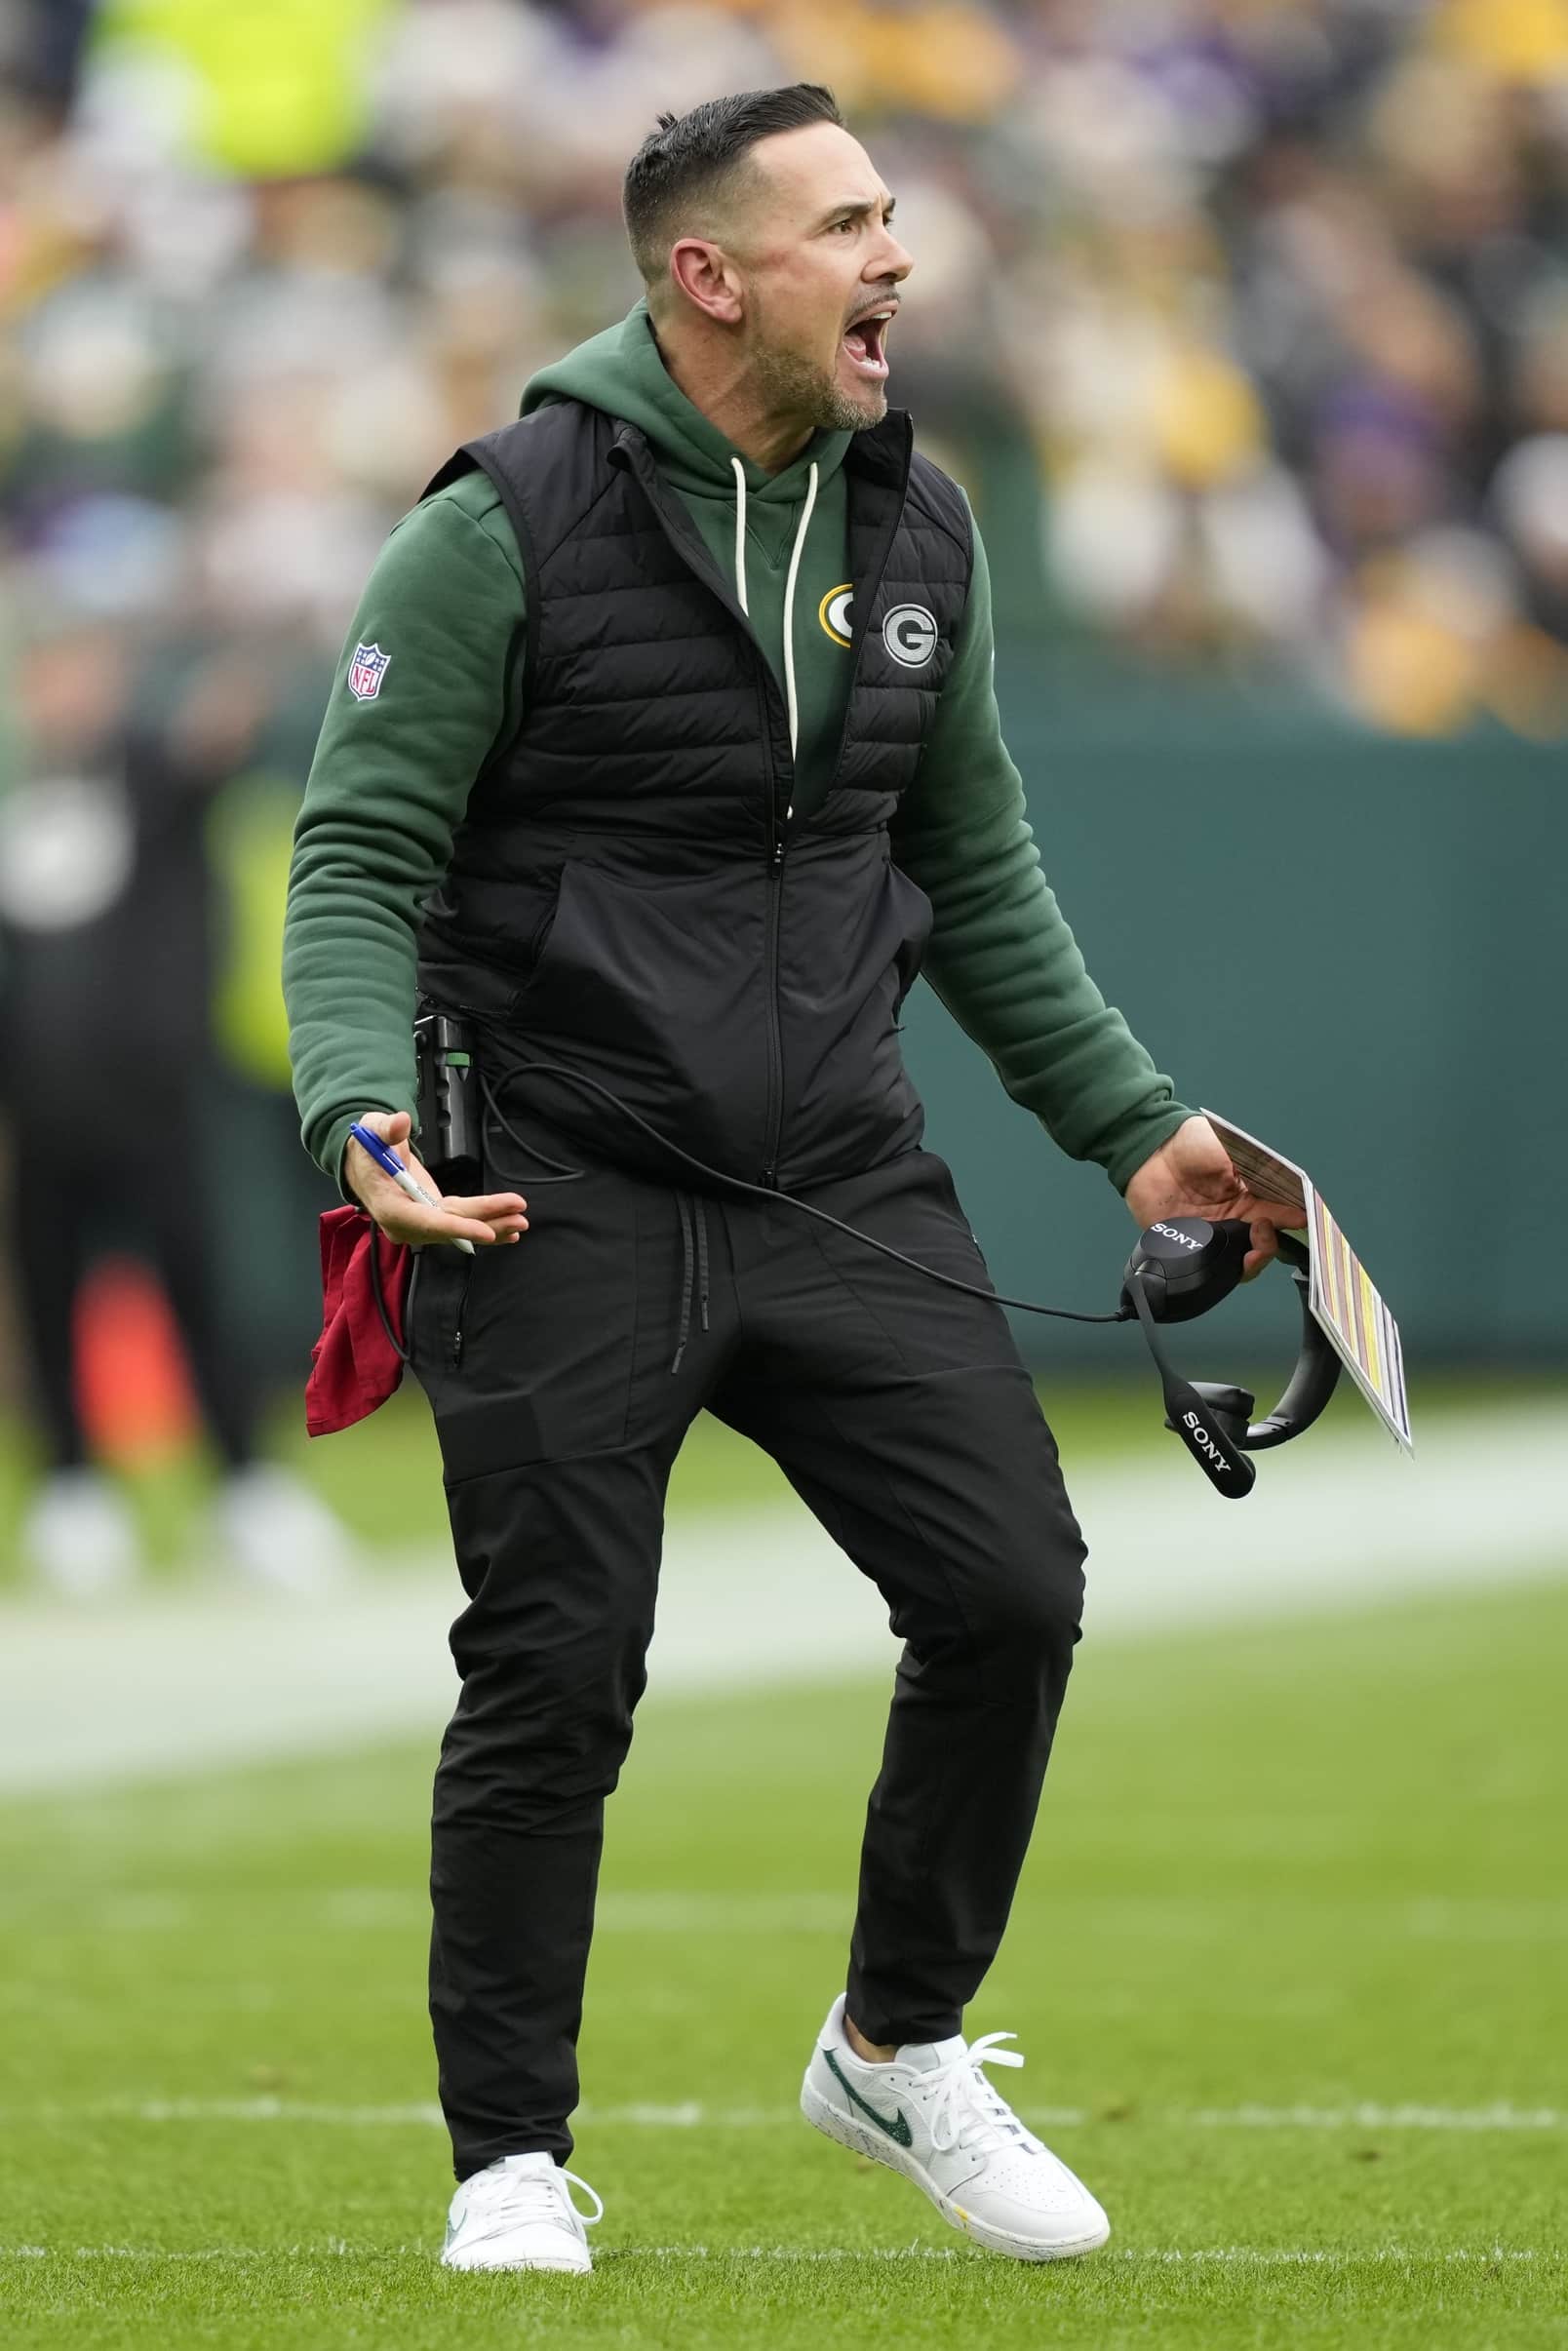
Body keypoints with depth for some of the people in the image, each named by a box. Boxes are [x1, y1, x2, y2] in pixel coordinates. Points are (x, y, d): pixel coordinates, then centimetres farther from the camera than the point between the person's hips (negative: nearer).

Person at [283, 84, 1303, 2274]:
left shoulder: (919, 531, 8)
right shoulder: (507, 529, -9)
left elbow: (977, 870, 19)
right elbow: (358, 859, -7)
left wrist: (1130, 1120, 15)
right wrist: (365, 1113, -22)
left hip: (846, 1188, 5)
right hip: (565, 1204, -5)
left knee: (1012, 1593, -3)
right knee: (554, 1677, -5)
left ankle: (899, 2050, 19)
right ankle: (511, 2157, 10)